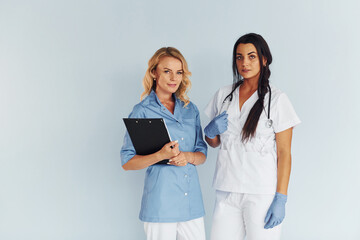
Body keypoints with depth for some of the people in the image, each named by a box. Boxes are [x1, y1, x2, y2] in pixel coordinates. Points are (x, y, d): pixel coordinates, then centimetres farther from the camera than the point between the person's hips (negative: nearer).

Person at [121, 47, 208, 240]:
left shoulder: (190, 109, 11)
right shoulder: (143, 111, -3)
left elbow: (202, 154, 13)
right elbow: (127, 162, -6)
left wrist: (188, 157, -10)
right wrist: (161, 156, -21)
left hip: (192, 200, 5)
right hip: (160, 202, -4)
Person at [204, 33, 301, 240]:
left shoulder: (277, 99, -2)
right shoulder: (223, 95, 11)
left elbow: (284, 153, -5)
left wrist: (281, 198, -11)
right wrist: (211, 131, -3)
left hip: (262, 193, -4)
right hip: (227, 191, 4)